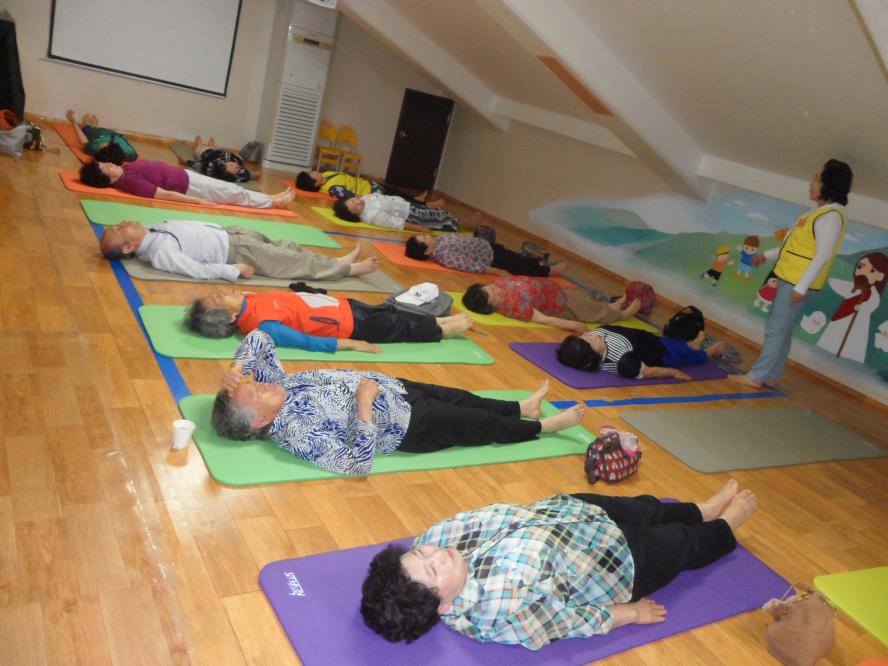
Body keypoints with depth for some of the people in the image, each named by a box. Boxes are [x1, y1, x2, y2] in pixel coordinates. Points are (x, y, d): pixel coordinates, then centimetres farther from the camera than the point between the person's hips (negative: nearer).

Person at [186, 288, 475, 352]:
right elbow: (308, 342, -26)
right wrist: (352, 344, -22)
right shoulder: (264, 326, -28)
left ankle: (439, 321, 35)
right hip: (349, 324, -7)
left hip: (342, 304, 7)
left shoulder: (249, 302, -5)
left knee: (387, 310, 17)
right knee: (399, 327, 8)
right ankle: (442, 330, 30)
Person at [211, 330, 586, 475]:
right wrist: (364, 402, -34)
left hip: (391, 387, 7)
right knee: (477, 425, 10)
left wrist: (235, 369, -19)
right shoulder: (298, 433, -31)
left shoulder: (277, 385, -8)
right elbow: (358, 462, -34)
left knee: (458, 398, 21)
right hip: (406, 423, -7)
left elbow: (259, 339, -2)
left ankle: (522, 407, 45)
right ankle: (540, 428, 34)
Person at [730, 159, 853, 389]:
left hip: (799, 284, -10)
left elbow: (823, 256, -22)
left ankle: (756, 376, -2)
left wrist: (801, 287, -24)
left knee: (777, 329, -6)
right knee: (780, 329, 13)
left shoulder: (831, 215, -16)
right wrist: (767, 255, 24)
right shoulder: (821, 211, 14)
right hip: (790, 279, 10)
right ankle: (770, 377, 20)